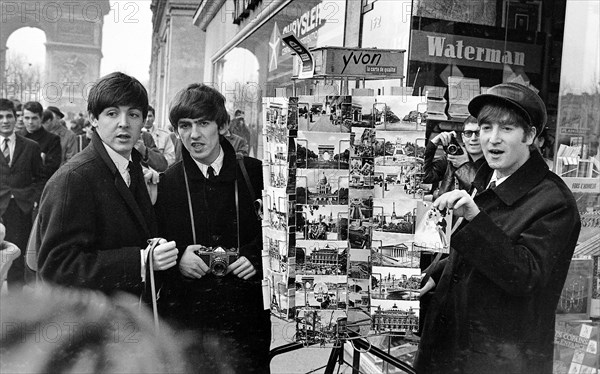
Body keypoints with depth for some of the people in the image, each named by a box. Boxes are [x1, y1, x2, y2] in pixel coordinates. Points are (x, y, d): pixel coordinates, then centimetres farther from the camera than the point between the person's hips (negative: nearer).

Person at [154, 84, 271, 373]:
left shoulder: (256, 174, -1)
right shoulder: (165, 183, 1)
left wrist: (258, 257, -9)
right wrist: (177, 257, -12)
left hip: (247, 317, 0)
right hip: (184, 318, 0)